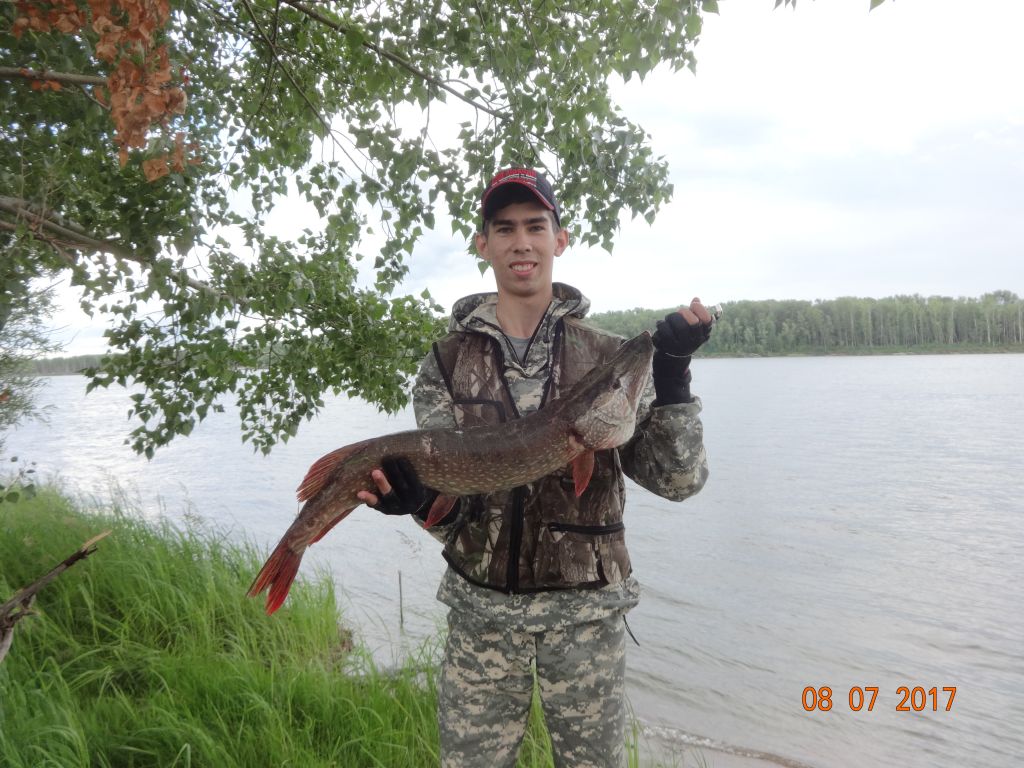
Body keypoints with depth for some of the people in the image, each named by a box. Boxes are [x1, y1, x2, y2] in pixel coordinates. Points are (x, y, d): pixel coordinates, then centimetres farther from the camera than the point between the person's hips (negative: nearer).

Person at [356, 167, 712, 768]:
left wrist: (672, 377, -21)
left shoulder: (607, 355, -2)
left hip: (587, 607, 0)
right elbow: (446, 502, -2)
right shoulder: (448, 362, 0)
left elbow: (678, 480, -7)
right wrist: (416, 498, -24)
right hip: (482, 609, 1)